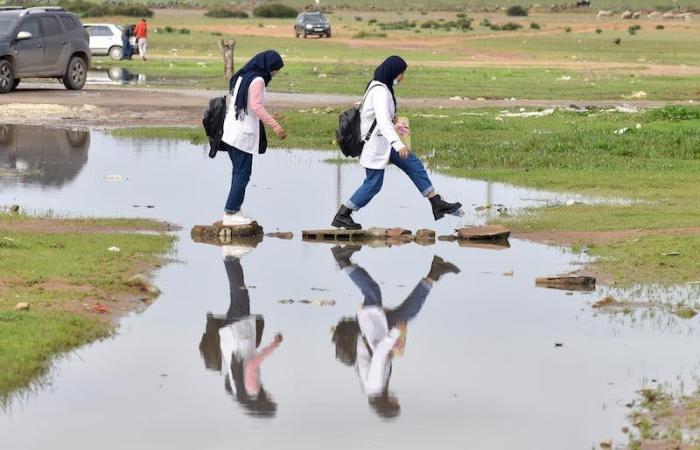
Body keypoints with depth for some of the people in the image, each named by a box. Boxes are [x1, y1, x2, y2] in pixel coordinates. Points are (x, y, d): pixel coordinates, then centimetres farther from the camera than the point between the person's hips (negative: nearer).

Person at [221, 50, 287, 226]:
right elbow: (256, 106, -22)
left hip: (231, 131, 9)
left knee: (238, 172, 14)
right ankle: (231, 213, -5)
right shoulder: (257, 80, -12)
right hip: (244, 134, -9)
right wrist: (275, 125, -25)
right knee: (243, 174, -4)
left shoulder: (242, 77, 14)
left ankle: (233, 210, 14)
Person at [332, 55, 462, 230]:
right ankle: (342, 216, 9)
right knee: (373, 184, -2)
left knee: (414, 165, 9)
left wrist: (395, 124, 34)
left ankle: (437, 205, 12)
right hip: (375, 143, -10)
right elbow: (382, 120, -38)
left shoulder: (378, 86, 8)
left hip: (383, 142, 10)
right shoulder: (380, 92, -24)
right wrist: (398, 144, -48)